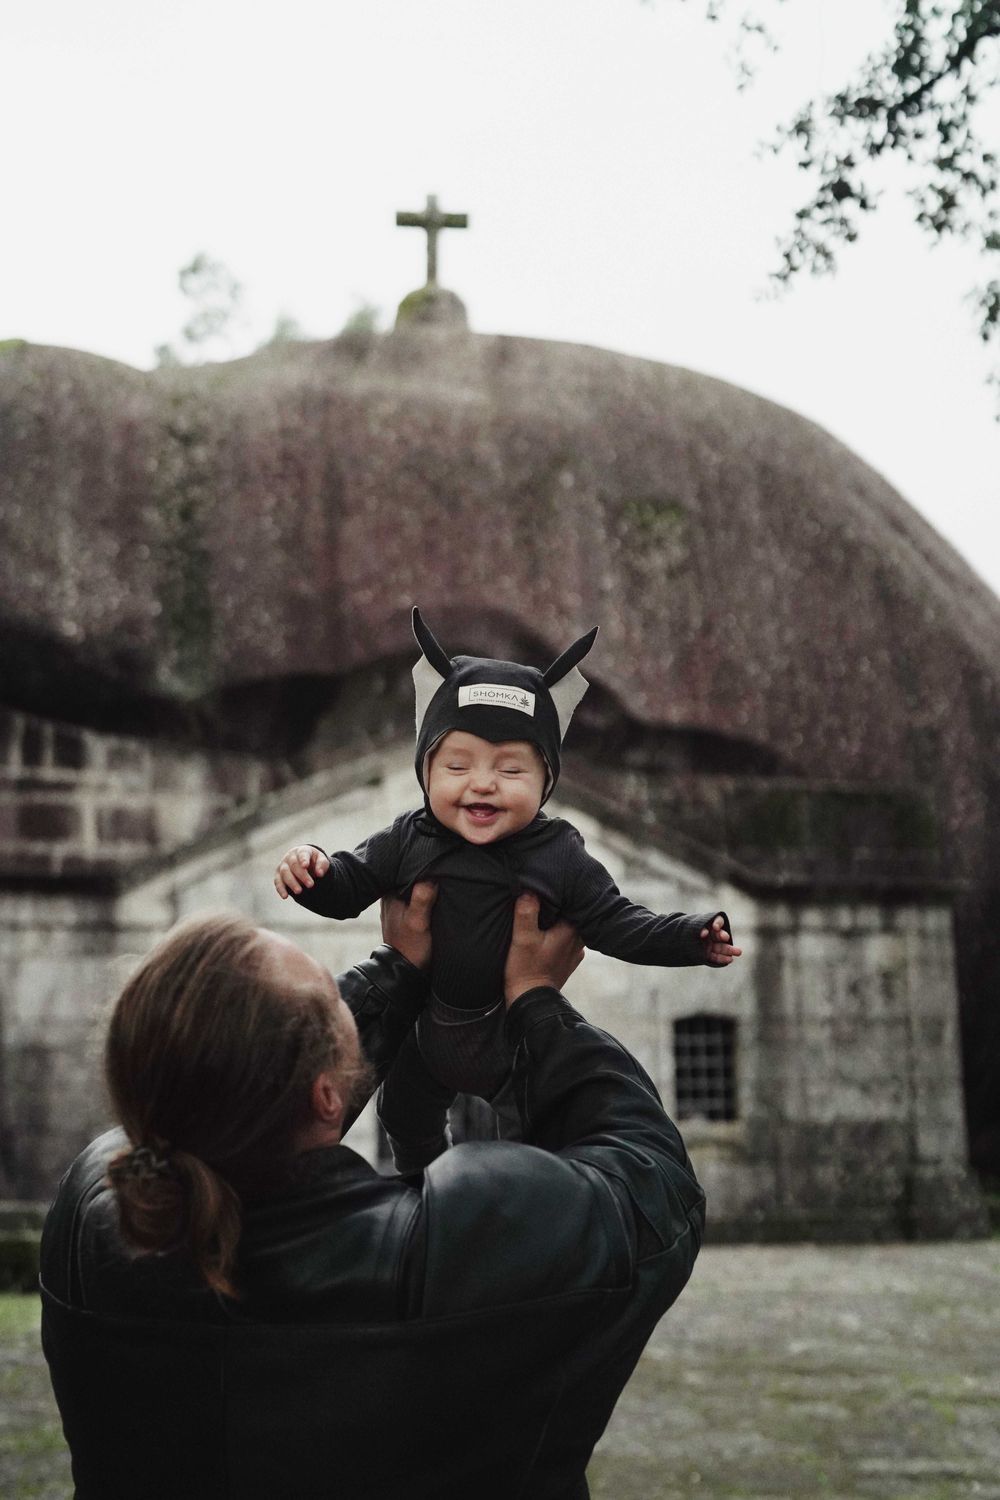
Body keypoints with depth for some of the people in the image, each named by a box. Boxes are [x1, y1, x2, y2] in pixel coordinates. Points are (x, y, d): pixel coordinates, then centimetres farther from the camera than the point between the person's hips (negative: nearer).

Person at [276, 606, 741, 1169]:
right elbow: (349, 887, -7)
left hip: (517, 1038, -3)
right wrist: (312, 869, -28)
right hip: (422, 1031, 4)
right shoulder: (407, 843, -15)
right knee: (407, 1119, 27)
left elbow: (615, 924, -12)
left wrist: (691, 937, -23)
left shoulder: (559, 858, -19)